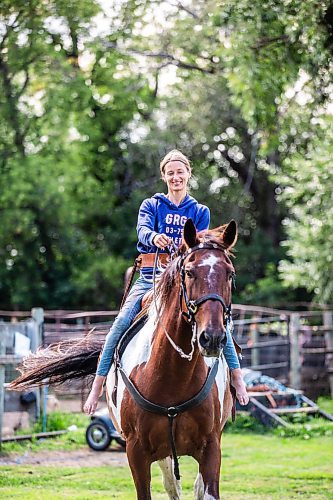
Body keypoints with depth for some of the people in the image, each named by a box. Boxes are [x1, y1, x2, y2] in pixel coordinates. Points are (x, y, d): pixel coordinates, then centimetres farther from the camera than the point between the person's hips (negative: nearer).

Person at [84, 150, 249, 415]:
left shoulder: (200, 212, 13)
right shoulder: (151, 205, 10)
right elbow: (142, 230, -12)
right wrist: (154, 237, -37)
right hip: (150, 278, -1)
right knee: (121, 323, -23)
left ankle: (237, 378, -13)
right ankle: (98, 385, -20)